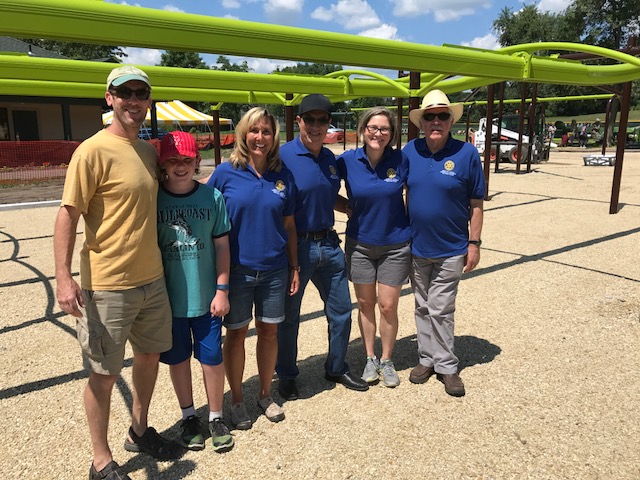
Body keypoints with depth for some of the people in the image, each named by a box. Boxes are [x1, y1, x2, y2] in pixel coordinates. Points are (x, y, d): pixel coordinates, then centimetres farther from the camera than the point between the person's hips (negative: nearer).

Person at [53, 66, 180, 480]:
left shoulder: (149, 150, 8)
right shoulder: (93, 151, -13)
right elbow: (68, 215, -15)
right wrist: (64, 277, -23)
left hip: (153, 278, 8)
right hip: (107, 286, -7)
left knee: (150, 355, 20)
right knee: (103, 373, 7)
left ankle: (140, 431, 43)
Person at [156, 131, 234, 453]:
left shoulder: (212, 197, -5)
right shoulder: (153, 199, -5)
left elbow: (222, 245, 0)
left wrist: (222, 289, -3)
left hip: (206, 297, 0)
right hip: (168, 298, 1)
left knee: (212, 357, 9)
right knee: (178, 358, 15)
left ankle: (216, 417, 31)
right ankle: (188, 416, 37)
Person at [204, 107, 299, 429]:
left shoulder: (283, 175, 1)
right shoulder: (226, 173, -6)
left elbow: (289, 225, 7)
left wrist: (294, 267, 7)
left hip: (274, 269, 3)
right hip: (236, 269, -2)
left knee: (269, 331, 13)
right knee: (236, 333, 10)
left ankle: (265, 395, 34)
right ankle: (236, 400, 29)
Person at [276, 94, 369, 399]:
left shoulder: (330, 158, 8)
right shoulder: (283, 156, -13)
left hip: (328, 244, 7)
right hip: (296, 246, -6)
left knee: (341, 312, 16)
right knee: (288, 316, 10)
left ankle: (337, 369, 37)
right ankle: (286, 375, 33)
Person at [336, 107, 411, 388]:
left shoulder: (400, 160, -10)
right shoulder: (347, 161, -8)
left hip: (395, 244, -1)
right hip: (360, 244, 1)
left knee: (388, 306, 4)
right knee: (365, 304, 11)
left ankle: (387, 361, 26)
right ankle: (370, 359, 30)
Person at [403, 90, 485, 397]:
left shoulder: (466, 154, -10)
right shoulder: (410, 151, -2)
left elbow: (476, 203, -6)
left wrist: (474, 243, -7)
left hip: (450, 249, -3)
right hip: (416, 247, 4)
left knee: (440, 310, 3)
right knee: (422, 307, 15)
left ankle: (446, 366, 21)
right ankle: (427, 358, 31)